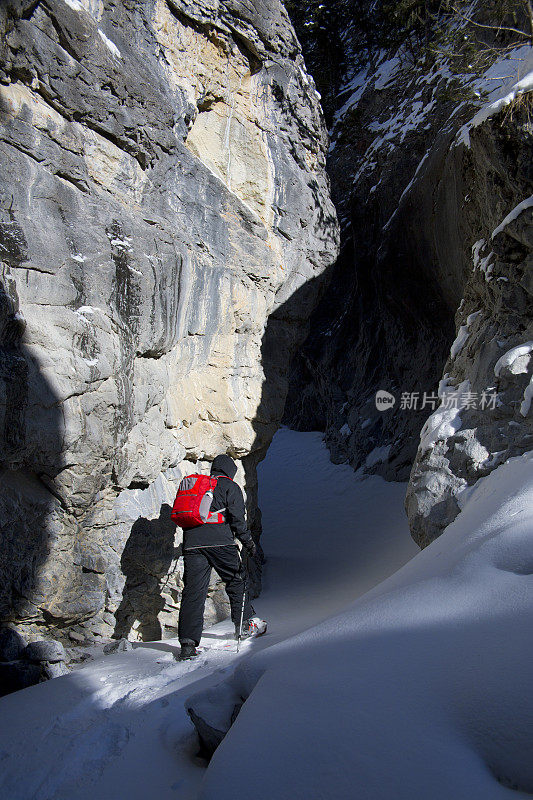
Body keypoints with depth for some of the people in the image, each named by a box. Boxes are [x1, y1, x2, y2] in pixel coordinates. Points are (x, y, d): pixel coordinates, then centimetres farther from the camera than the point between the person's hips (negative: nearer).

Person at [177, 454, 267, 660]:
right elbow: (237, 517, -4)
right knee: (236, 581, 14)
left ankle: (188, 642, -5)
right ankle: (246, 624, 20)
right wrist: (248, 541, 1)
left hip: (192, 542, 5)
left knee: (193, 590, 0)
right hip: (220, 541, -4)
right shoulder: (230, 487, 6)